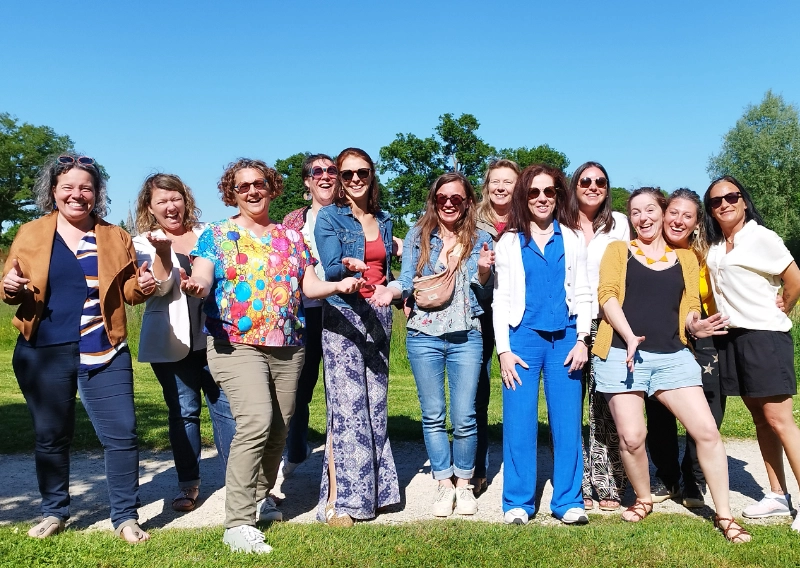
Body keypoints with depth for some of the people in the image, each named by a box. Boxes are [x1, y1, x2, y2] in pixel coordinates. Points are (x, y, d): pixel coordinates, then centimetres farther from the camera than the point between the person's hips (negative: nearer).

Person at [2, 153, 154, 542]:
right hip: (43, 353, 1)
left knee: (121, 433, -2)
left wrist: (142, 286, -11)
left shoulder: (115, 237, 8)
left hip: (103, 352, 0)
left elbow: (127, 291, 12)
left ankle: (126, 517, 12)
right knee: (50, 435, 12)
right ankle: (54, 512, 31)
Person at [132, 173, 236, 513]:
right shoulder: (144, 243, 2)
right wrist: (162, 251, -28)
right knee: (183, 411, 5)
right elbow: (160, 287, -12)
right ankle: (188, 484, 19)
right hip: (171, 341, -1)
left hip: (212, 334, 1)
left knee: (225, 405, -1)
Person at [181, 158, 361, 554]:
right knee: (256, 422, -21)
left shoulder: (291, 237, 14)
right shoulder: (216, 235, 5)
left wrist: (338, 285, -11)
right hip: (235, 345, -4)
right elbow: (203, 280, -6)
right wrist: (195, 286, -30)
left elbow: (309, 286, 8)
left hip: (288, 347, 5)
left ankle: (260, 496, 33)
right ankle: (238, 523, -14)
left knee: (278, 428, 9)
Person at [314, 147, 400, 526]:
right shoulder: (328, 217, -1)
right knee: (347, 406, -10)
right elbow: (330, 270, -11)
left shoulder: (384, 220, 15)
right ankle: (337, 499, -4)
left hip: (379, 316, 5)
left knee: (374, 405, 7)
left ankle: (372, 488, 18)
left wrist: (388, 289, -1)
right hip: (343, 315, -5)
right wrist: (349, 268, -32)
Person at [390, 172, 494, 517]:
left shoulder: (480, 239, 6)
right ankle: (444, 484, 21)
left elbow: (484, 293, 7)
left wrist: (484, 271, -13)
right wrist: (392, 290, -20)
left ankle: (464, 484, 20)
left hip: (466, 336, 0)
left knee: (464, 417, 0)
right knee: (433, 416, 7)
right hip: (424, 336, 1)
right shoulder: (418, 236, 5)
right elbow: (407, 280, 1)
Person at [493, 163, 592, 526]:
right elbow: (500, 299, 5)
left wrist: (582, 339, -1)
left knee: (567, 423, 1)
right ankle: (518, 502, 9)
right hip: (523, 337, -1)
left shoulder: (572, 240, 11)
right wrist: (504, 350, -3)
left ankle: (568, 501, 12)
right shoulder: (510, 241, 8)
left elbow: (582, 293, 10)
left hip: (565, 338, 1)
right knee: (519, 424, -2)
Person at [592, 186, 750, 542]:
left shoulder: (685, 258, 18)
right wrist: (630, 337, -17)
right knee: (631, 437, -7)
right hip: (622, 354, -2)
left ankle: (724, 515, 9)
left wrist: (696, 326, -9)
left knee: (707, 431, -6)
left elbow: (691, 307, 15)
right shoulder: (618, 250, 10)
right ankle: (643, 500, 20)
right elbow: (607, 295, -2)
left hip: (672, 356, 2)